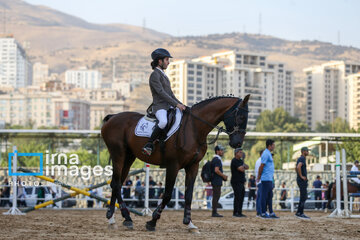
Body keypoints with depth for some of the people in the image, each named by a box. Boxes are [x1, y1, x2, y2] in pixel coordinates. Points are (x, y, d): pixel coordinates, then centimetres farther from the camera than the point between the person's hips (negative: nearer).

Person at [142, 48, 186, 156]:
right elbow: (161, 93, -19)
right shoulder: (155, 75, -10)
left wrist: (181, 104, 13)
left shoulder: (163, 75, 20)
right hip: (159, 106, -10)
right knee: (163, 122, -38)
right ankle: (149, 145, -29)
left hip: (169, 106, 10)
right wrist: (177, 104, -22)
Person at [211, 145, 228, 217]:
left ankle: (214, 212, 15)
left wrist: (223, 176, 17)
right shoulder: (217, 159, -14)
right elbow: (216, 170, -24)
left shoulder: (214, 159, 18)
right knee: (216, 196, -9)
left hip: (215, 181, 10)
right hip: (217, 181, -10)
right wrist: (223, 175, -11)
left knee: (216, 196, 12)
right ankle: (214, 213, -8)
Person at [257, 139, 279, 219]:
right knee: (264, 196, -5)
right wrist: (259, 176, -9)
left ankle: (271, 213, 14)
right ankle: (263, 213, -2)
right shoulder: (266, 154, -14)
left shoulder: (268, 154, 18)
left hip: (269, 179, 10)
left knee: (270, 196, 11)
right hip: (266, 179, -10)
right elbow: (261, 166, -16)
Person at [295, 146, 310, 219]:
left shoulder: (300, 159, 18)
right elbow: (298, 167, -31)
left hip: (303, 181, 10)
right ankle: (300, 213, -10)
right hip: (302, 180, -10)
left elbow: (297, 168, 31)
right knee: (303, 197, -9)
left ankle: (299, 213, 14)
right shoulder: (302, 159, -14)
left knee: (304, 197, 12)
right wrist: (301, 176, -21)